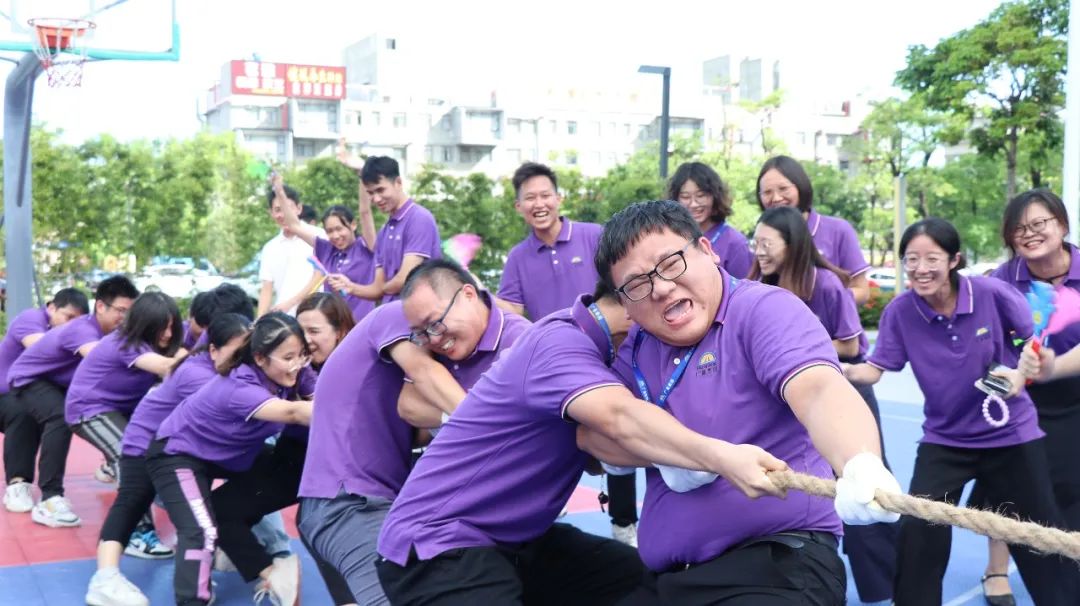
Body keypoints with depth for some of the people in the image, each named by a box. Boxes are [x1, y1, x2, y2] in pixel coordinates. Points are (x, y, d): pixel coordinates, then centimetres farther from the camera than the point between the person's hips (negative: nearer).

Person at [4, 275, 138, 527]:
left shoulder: (112, 330, -9)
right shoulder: (82, 329, -34)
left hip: (59, 382, 9)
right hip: (28, 378, -9)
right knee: (61, 416, -31)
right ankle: (49, 499, -33)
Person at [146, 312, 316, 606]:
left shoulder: (293, 375, -13)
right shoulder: (237, 387, -38)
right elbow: (292, 412, -52)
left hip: (225, 454, 9)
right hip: (177, 454, -9)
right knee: (202, 532, -25)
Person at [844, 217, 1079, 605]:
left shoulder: (992, 293, -18)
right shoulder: (899, 311, -14)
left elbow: (1035, 340, -3)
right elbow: (874, 369, -14)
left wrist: (1020, 374, -20)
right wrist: (846, 370, -34)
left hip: (1010, 434, -1)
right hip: (944, 440, 1)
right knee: (917, 531, -10)